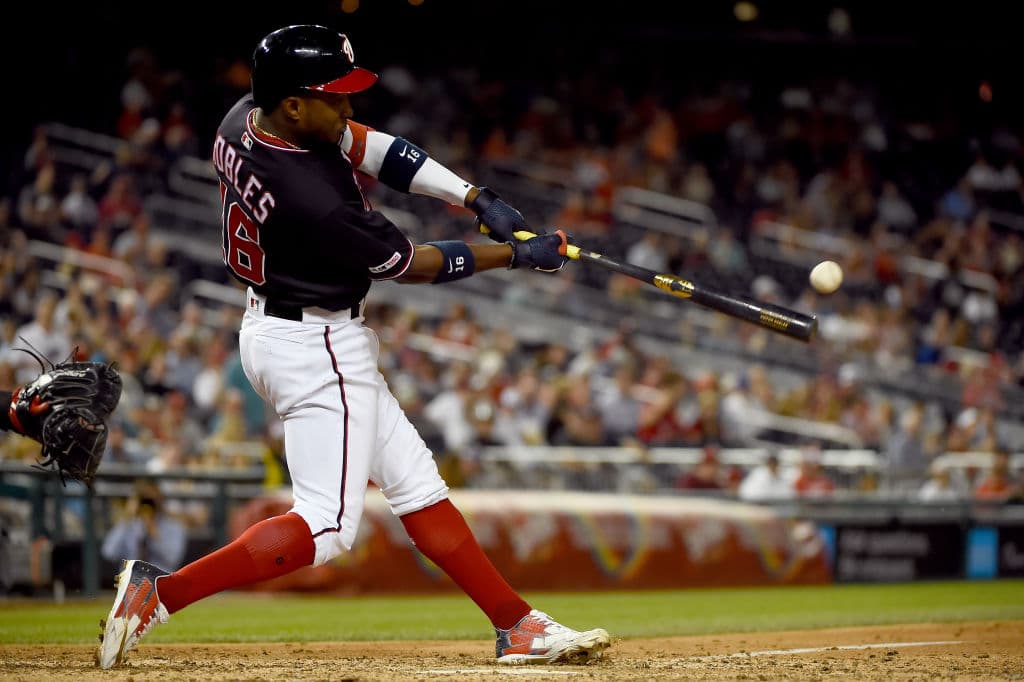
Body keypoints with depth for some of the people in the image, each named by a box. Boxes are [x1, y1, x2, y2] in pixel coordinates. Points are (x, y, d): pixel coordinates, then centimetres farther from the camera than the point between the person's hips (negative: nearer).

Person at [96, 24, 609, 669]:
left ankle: (519, 625, 18)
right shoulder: (313, 199, -30)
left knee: (417, 483, 13)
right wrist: (517, 254, -5)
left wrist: (475, 197, -7)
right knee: (327, 526, -9)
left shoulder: (245, 119, -6)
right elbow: (409, 264, -16)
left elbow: (370, 146, 1)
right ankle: (161, 591, -12)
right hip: (317, 350, -11)